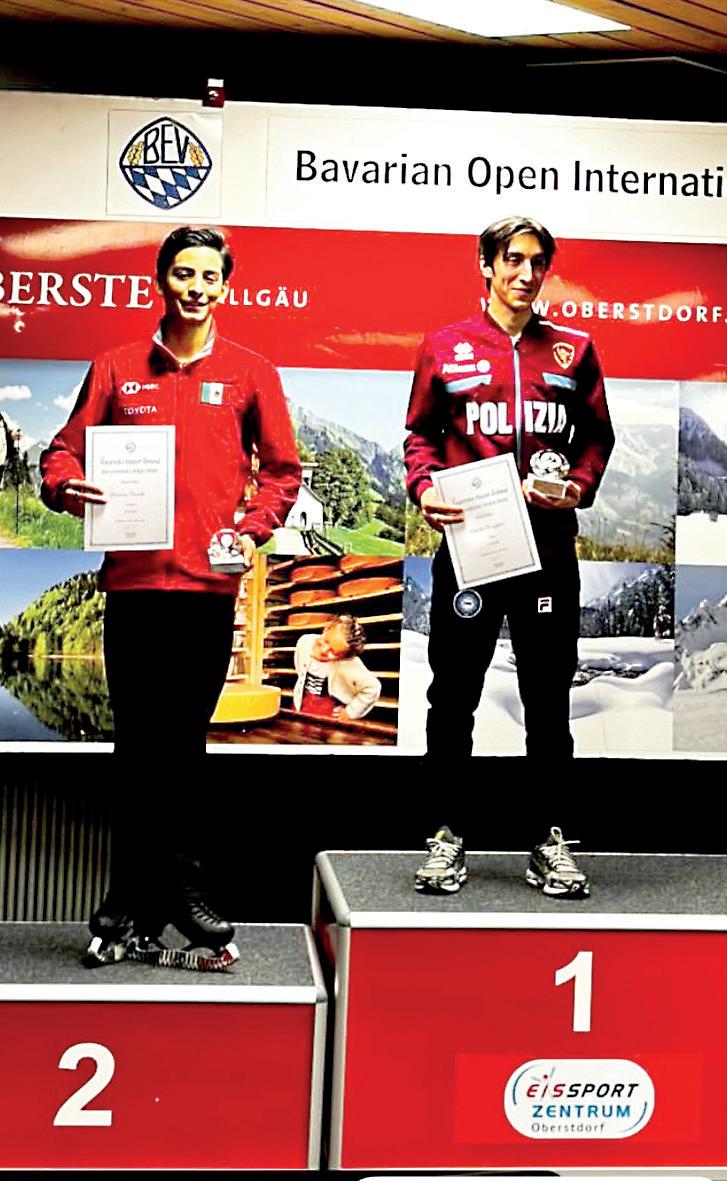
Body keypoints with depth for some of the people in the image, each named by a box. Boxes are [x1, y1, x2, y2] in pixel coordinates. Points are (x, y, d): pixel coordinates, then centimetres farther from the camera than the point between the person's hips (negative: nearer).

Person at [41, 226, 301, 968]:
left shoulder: (249, 374, 9)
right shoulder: (117, 370, 11)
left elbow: (281, 469, 10)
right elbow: (67, 450, 11)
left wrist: (252, 530, -5)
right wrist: (65, 487, -10)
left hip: (207, 581, -1)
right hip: (132, 579, 1)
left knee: (179, 746, 2)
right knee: (138, 747, 5)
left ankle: (135, 910, 12)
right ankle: (138, 912, 14)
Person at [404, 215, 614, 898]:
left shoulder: (573, 349, 10)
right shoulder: (446, 348, 7)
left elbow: (597, 436, 12)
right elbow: (421, 433, 10)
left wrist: (580, 484, -6)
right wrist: (424, 487, -8)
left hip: (549, 541, 1)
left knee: (548, 694, 6)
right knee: (454, 693, 3)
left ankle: (549, 842, 15)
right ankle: (447, 838, 14)